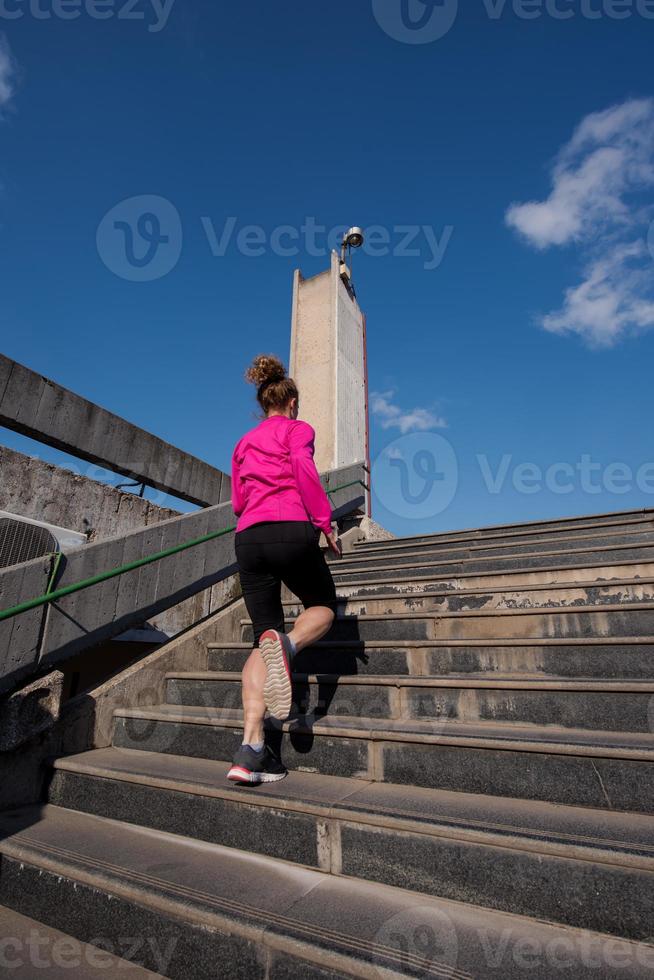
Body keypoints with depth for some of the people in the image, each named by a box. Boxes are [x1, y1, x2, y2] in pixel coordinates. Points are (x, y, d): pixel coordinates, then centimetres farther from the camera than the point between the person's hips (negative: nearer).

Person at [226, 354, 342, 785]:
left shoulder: (244, 442, 25)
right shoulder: (298, 429, 10)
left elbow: (238, 501, 21)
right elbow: (304, 471, -9)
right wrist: (326, 523, -7)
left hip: (248, 538, 5)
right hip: (290, 530, -5)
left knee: (263, 640, 7)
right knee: (323, 605, 17)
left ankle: (251, 749, -4)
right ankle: (287, 644, -17)